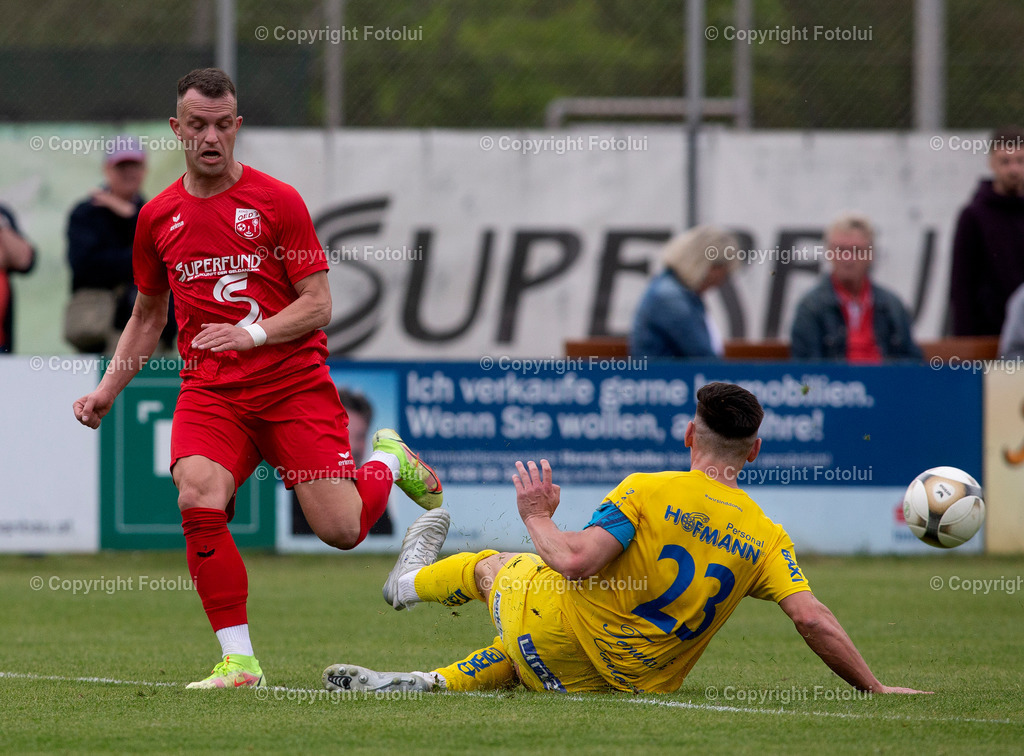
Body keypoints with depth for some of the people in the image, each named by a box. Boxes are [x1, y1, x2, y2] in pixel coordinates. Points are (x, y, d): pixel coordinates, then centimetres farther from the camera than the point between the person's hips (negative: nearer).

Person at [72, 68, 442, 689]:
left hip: (294, 383, -2)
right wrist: (108, 389, 12)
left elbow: (317, 305, -3)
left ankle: (388, 461, 28)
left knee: (341, 528, -9)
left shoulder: (277, 202, -1)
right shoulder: (159, 217, 10)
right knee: (198, 500, -27)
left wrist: (252, 334, -18)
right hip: (211, 390, 2)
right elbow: (148, 315, 23)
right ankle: (239, 661, -20)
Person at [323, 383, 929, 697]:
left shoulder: (648, 491, -16)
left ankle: (412, 579, 56)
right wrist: (876, 690, -8)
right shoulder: (766, 536, -7)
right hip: (642, 685, 3)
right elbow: (813, 619, -15)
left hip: (559, 629, -3)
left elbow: (576, 561, -24)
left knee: (493, 566, 30)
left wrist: (537, 518, -3)